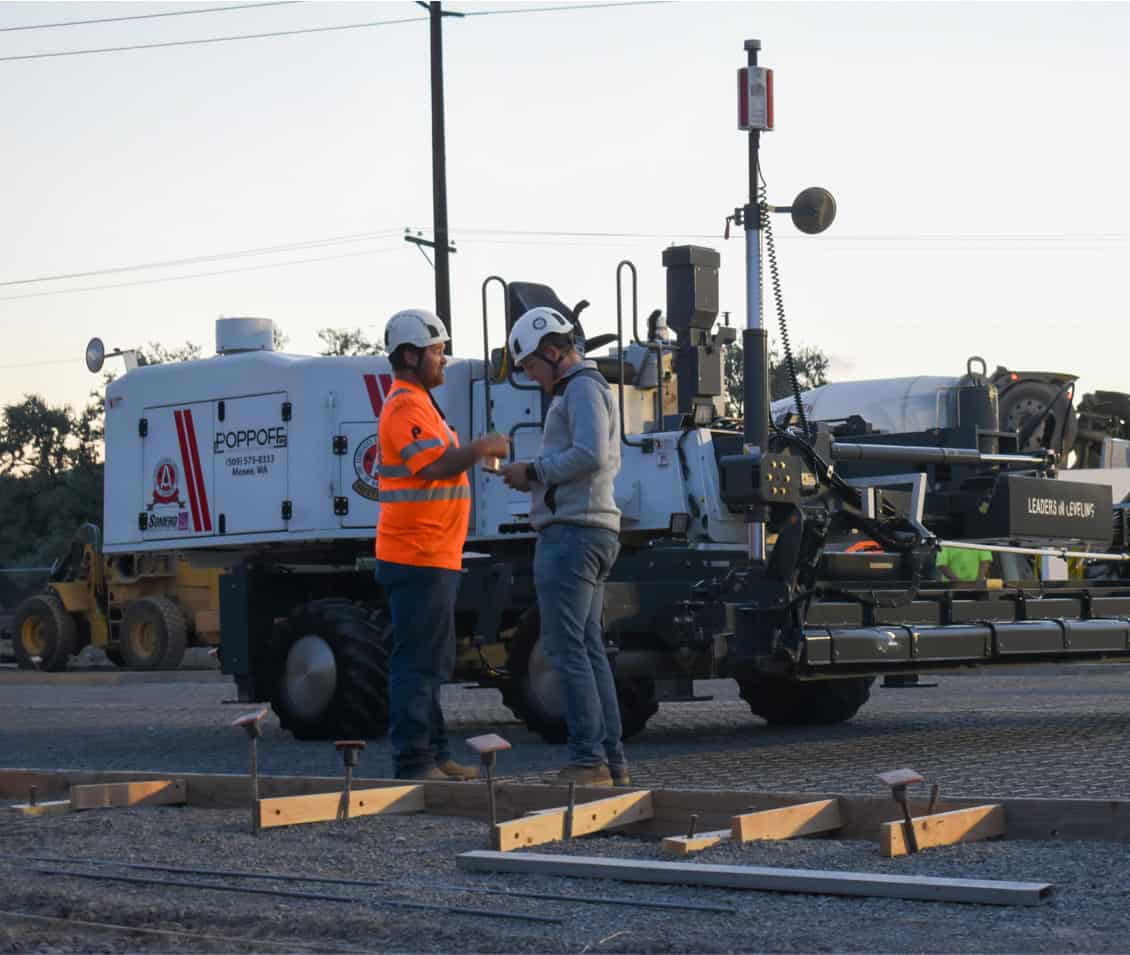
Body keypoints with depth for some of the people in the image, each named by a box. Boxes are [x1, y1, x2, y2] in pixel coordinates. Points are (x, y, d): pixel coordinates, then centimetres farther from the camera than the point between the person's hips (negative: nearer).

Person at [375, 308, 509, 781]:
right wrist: (481, 448, -15)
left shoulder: (419, 404, 22)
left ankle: (434, 755, 21)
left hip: (432, 558, 11)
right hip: (418, 558, -11)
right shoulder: (406, 407, -14)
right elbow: (434, 467, -25)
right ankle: (413, 761, -8)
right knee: (417, 662, -9)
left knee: (430, 662, 15)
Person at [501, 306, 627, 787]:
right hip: (594, 531, 11)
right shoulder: (592, 389, 23)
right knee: (589, 648, 10)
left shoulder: (582, 388, -9)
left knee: (566, 647, -11)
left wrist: (534, 470, -12)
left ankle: (588, 760, -14)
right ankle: (612, 761, 10)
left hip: (571, 532, -11)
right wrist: (540, 478, 18)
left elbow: (590, 455, -23)